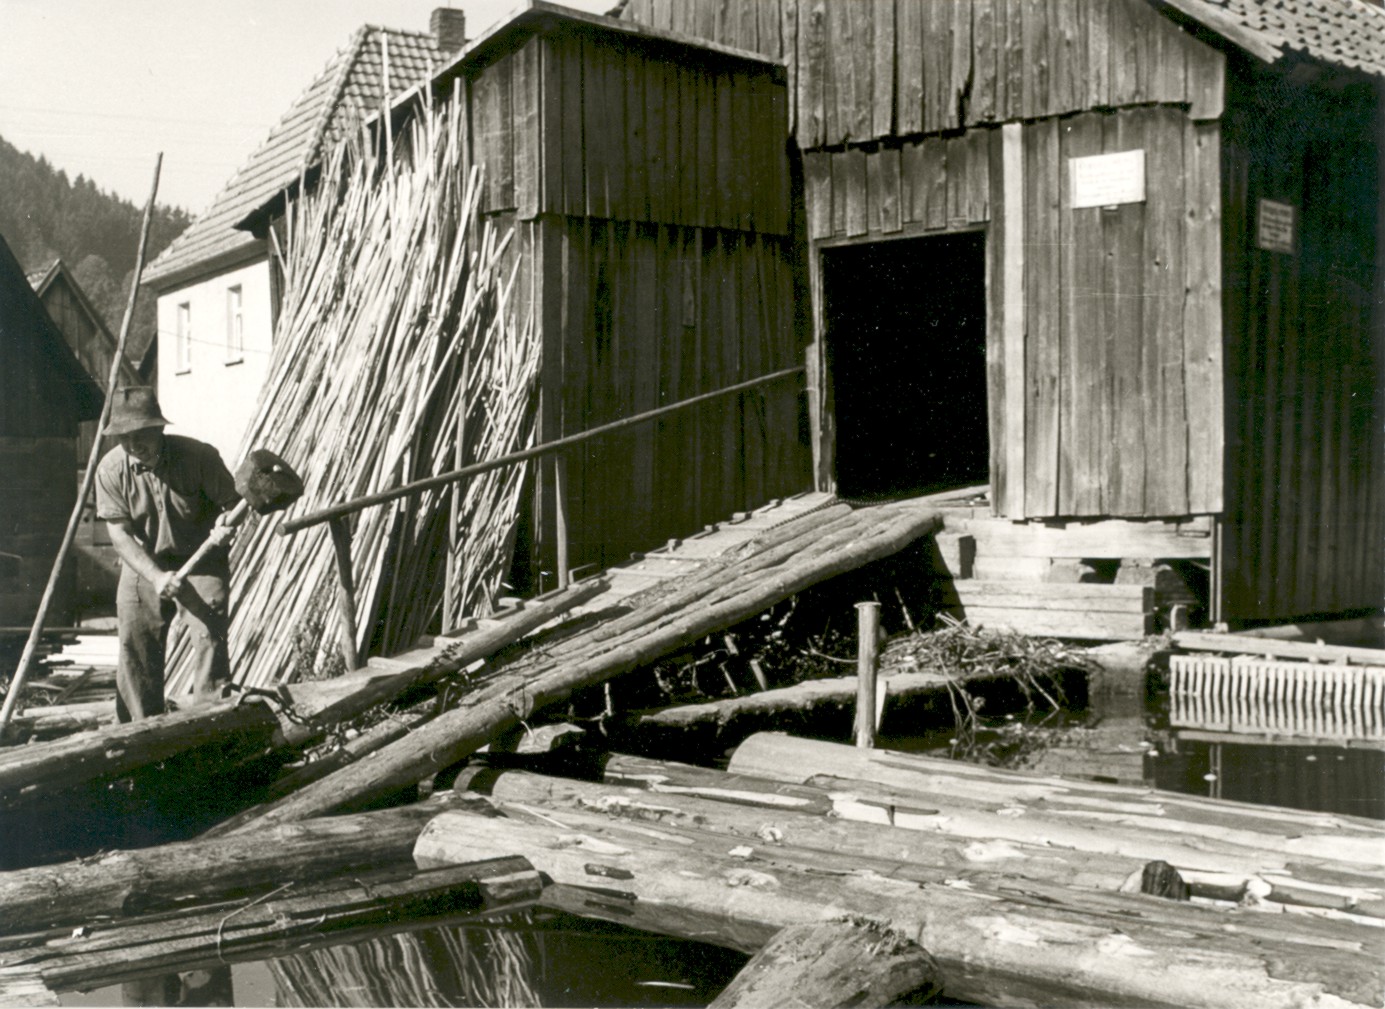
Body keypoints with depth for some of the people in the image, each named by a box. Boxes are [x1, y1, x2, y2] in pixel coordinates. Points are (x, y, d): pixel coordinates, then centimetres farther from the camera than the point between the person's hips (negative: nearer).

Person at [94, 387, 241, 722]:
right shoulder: (110, 469, -13)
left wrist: (226, 523, -34)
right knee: (135, 646, 4)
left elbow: (231, 500, -8)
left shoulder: (199, 456, -18)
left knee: (210, 636, -16)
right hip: (143, 565, 3)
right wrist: (156, 577, -26)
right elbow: (120, 534, -14)